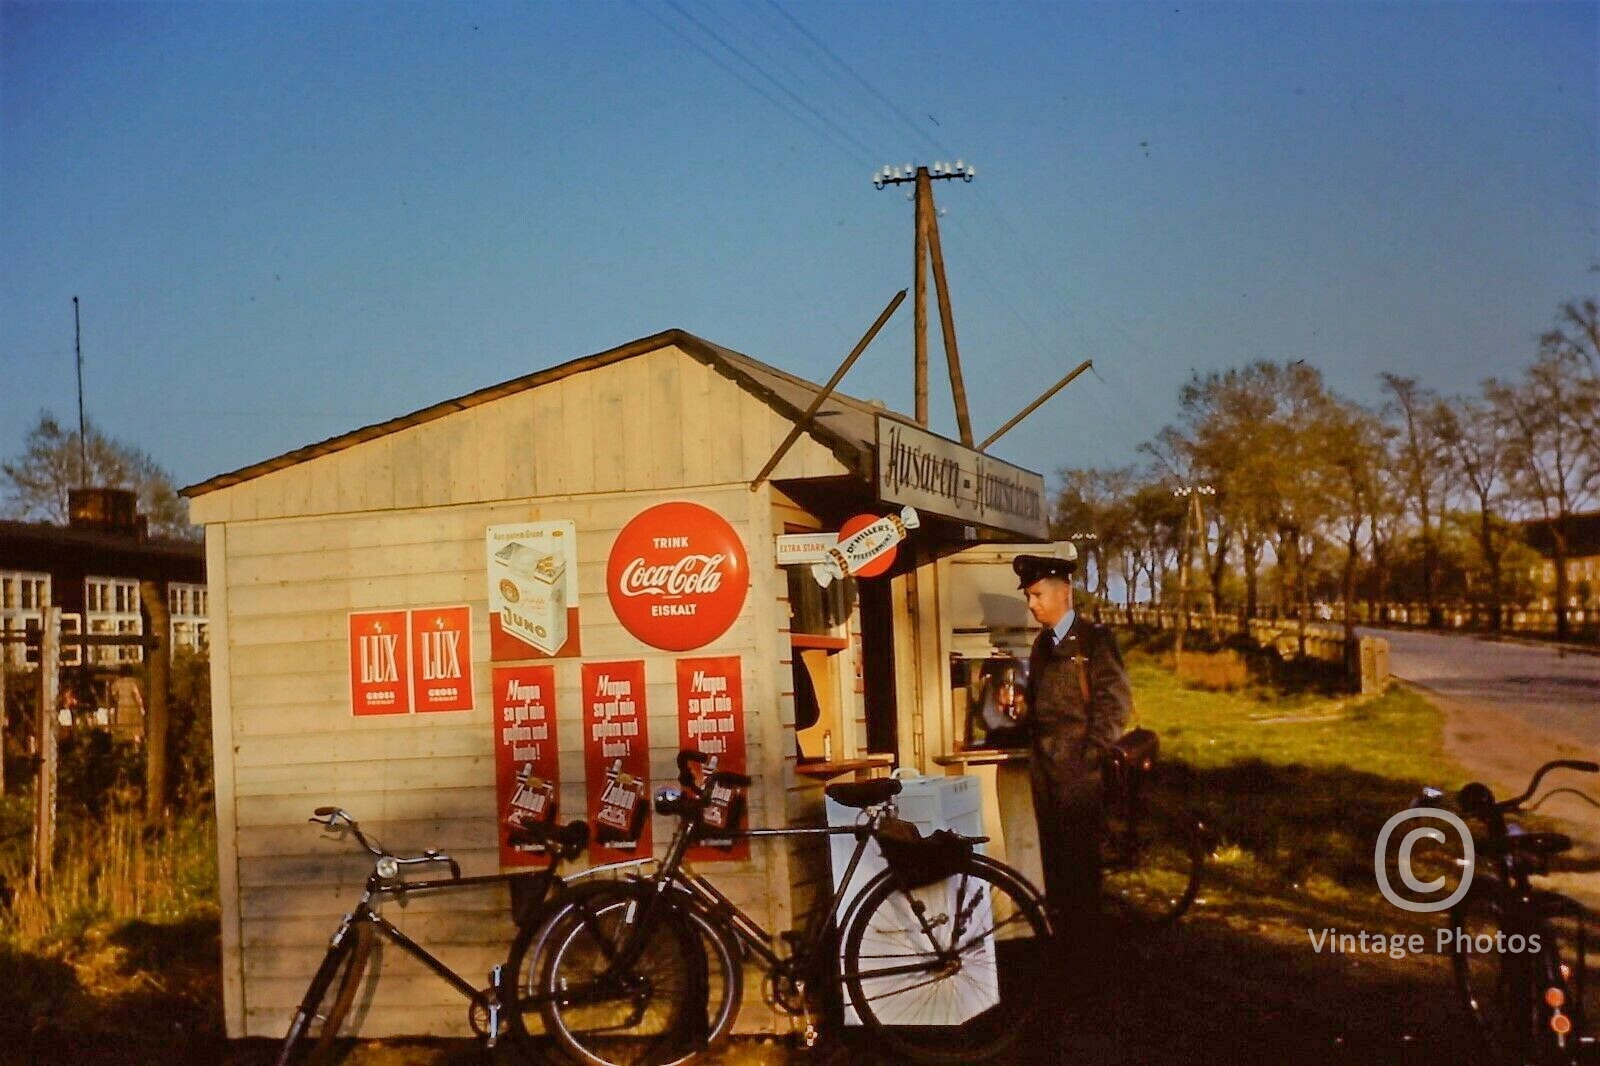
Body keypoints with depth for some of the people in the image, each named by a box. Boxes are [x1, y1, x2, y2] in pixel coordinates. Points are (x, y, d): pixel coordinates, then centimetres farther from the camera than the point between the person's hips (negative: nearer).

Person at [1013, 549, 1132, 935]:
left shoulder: (1094, 638, -5)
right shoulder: (1042, 644, 17)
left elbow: (1115, 700, -10)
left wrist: (1093, 754, -13)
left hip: (1079, 769, -7)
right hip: (1045, 769, 7)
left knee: (1081, 857, -3)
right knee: (1053, 857, 9)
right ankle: (1061, 933, 17)